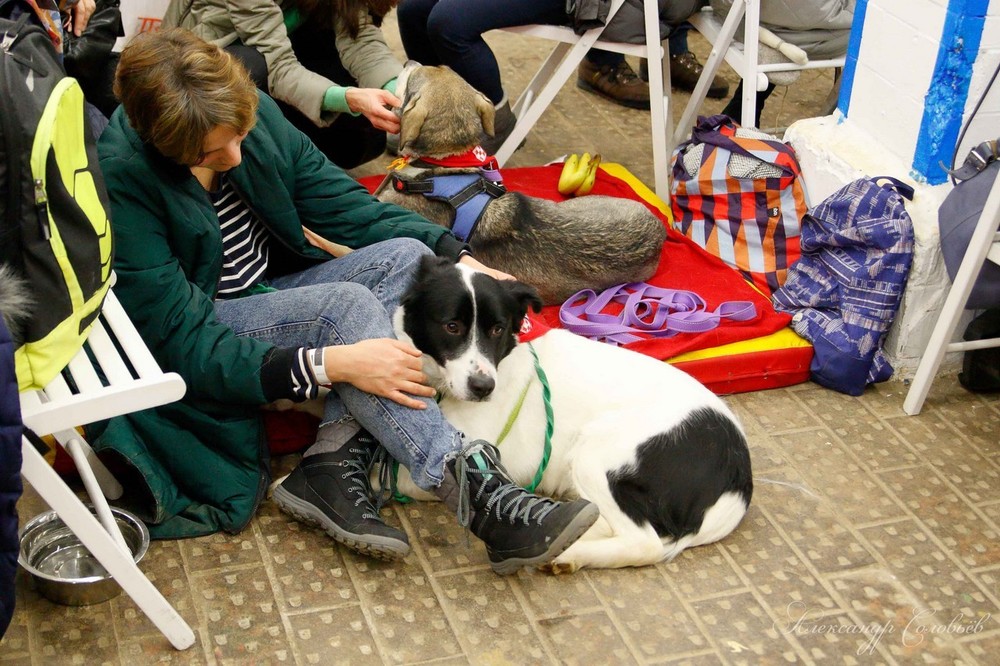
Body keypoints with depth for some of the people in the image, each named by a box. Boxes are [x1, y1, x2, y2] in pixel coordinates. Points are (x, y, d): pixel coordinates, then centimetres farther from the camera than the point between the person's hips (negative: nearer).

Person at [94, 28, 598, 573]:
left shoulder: (256, 115, -9)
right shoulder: (120, 178, -26)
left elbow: (343, 205, 0)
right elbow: (185, 345, -28)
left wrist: (456, 257, -13)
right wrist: (332, 363, -37)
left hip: (272, 294, 7)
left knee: (406, 255, -16)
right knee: (345, 305, -30)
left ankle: (334, 464, -26)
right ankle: (475, 492, -37)